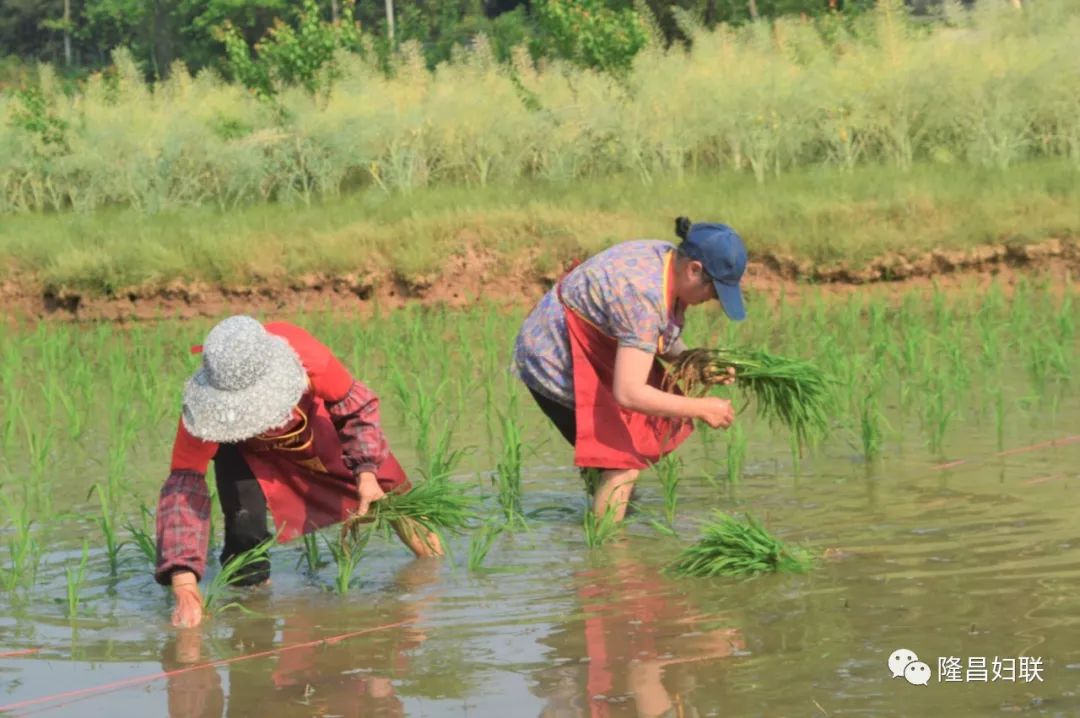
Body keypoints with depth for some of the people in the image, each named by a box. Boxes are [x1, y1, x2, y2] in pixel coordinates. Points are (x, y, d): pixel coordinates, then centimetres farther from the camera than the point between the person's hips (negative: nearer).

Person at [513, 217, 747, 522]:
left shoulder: (670, 261, -5)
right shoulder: (645, 295, -33)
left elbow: (663, 338, 13)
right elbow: (628, 393, -36)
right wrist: (701, 408, -27)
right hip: (555, 363, -10)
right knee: (625, 461, -15)